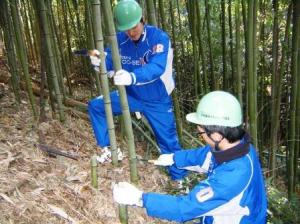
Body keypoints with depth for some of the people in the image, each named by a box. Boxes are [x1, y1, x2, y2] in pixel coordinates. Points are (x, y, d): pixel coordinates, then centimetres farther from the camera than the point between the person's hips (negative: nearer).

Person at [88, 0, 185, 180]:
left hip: (157, 101, -4)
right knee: (96, 105, -2)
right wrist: (99, 61, -32)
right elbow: (110, 62, -7)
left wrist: (132, 77, -55)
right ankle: (108, 149, 12)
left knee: (169, 141, 3)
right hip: (131, 95, 5)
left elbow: (156, 68, -37)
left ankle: (180, 180, 25)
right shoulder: (120, 39, -8)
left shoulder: (159, 38, -24)